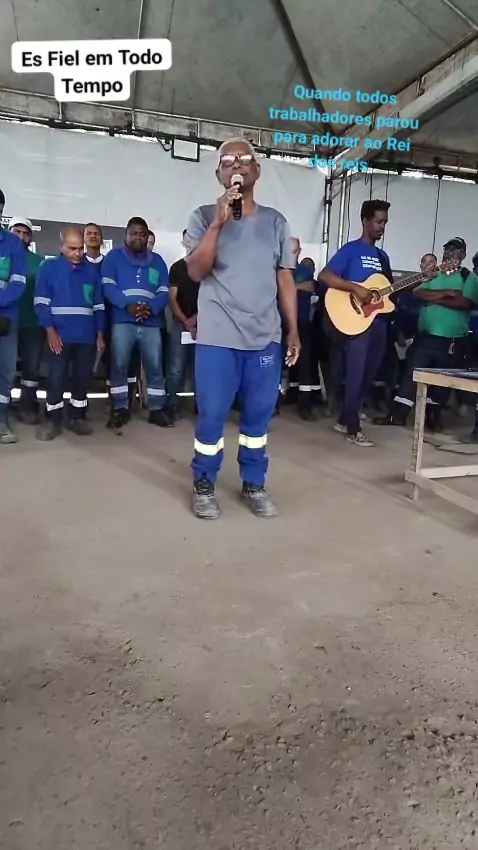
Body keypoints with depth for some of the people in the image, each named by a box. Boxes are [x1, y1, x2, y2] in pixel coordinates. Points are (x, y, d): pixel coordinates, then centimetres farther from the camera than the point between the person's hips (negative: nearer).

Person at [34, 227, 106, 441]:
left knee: (83, 377, 8)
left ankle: (77, 416, 20)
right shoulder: (49, 267, 3)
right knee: (56, 377, -4)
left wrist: (100, 334, 8)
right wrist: (50, 331, -12)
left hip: (87, 335, 3)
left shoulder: (92, 270, 11)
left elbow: (98, 304, 13)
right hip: (60, 335, -3)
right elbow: (41, 302, -3)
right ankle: (53, 420, 6)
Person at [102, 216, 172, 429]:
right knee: (119, 366, -2)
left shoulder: (157, 260, 17)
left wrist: (151, 308, -13)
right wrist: (128, 305, -18)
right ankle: (120, 409, 7)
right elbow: (108, 286, -2)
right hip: (122, 321, -2)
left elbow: (164, 291, 8)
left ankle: (156, 410, 8)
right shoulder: (114, 257, 10)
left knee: (155, 367, 1)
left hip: (151, 322, 2)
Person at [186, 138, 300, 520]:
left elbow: (286, 279, 11)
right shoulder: (205, 217, 4)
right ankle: (204, 485, 18)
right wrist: (219, 222, -18)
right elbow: (196, 271, -9)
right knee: (212, 415, 1)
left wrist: (294, 330, 8)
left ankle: (254, 484, 23)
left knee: (259, 415, 8)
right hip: (217, 337, -2)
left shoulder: (276, 221, 11)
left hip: (265, 337, 3)